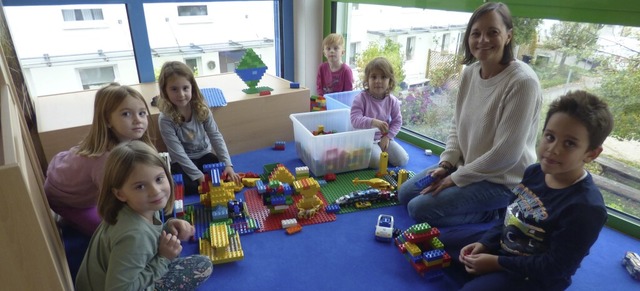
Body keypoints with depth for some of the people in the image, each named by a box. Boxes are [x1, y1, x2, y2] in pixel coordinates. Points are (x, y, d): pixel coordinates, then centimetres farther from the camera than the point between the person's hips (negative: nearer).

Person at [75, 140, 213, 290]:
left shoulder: (145, 209, -13)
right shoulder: (133, 235, -36)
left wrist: (168, 228, -13)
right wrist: (162, 259, -25)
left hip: (129, 277, 8)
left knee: (204, 265, 13)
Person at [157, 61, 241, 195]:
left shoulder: (201, 109, -12)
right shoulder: (165, 119, -21)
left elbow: (216, 136, -13)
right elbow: (178, 153, -22)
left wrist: (227, 164, -23)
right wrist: (199, 176, -27)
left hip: (204, 155, 3)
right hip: (181, 162, -2)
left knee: (225, 176, -19)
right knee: (184, 185, -30)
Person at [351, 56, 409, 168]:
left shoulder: (392, 100, -3)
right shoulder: (361, 98, -16)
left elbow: (397, 121, 5)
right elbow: (355, 120, -25)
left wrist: (387, 137, -8)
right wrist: (373, 122, -41)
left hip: (384, 138, 5)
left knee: (403, 160, -6)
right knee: (377, 161, -28)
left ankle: (382, 149, 17)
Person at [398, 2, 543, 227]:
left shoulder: (522, 82, -25)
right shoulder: (469, 73, -2)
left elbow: (506, 154, -25)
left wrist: (456, 178, -17)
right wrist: (446, 164, -6)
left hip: (502, 180, -8)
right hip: (465, 166, 8)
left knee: (420, 208, -15)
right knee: (405, 193, 10)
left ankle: (494, 213, 3)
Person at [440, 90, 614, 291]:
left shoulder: (587, 208, -29)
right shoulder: (534, 172, -5)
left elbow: (554, 267, -24)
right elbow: (510, 216, 7)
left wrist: (497, 263, -21)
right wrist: (484, 243, -5)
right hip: (504, 243, 8)